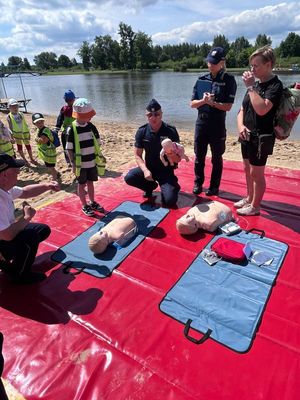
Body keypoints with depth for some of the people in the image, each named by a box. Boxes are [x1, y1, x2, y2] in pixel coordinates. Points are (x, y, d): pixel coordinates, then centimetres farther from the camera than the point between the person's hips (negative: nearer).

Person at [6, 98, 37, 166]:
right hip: (17, 133, -1)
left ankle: (31, 159, 27)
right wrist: (11, 137, -7)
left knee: (28, 145, 10)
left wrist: (28, 133, 4)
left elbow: (25, 124, 4)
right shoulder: (9, 116, -9)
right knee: (19, 146, 7)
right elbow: (10, 127, -5)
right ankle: (25, 160, 21)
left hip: (25, 132, 1)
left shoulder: (21, 114, -3)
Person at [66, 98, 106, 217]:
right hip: (80, 164, -4)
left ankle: (92, 203, 33)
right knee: (81, 184, 11)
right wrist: (73, 164, -13)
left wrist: (99, 158, 5)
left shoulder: (91, 127, -1)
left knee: (90, 182, 17)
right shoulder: (71, 129, -14)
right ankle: (84, 206, 24)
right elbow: (69, 149, -11)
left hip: (92, 162, 4)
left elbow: (97, 144, 7)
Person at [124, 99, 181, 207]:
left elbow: (178, 158, -10)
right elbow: (138, 155, -4)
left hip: (166, 170, -3)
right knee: (129, 177, -24)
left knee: (170, 201, -21)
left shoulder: (171, 131, -14)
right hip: (149, 168, 3)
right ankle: (150, 186, 8)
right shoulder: (142, 131, -8)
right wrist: (145, 170, -21)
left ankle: (173, 186, 17)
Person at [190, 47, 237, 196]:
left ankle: (214, 186, 22)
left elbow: (227, 107, -10)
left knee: (216, 158, 8)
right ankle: (198, 183, 27)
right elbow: (192, 104, 2)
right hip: (201, 123, 4)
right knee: (199, 157, 11)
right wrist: (203, 100, -16)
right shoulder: (201, 80, 5)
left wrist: (212, 102, -19)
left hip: (218, 125, -3)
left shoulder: (229, 80, -5)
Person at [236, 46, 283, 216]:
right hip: (247, 135, 8)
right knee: (248, 169, 18)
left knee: (256, 173, 1)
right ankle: (249, 198, 36)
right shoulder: (255, 84, 10)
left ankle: (255, 206, 16)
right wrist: (241, 126, -8)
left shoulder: (275, 85, -13)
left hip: (262, 137, -8)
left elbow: (262, 109, -30)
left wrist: (251, 87, -23)